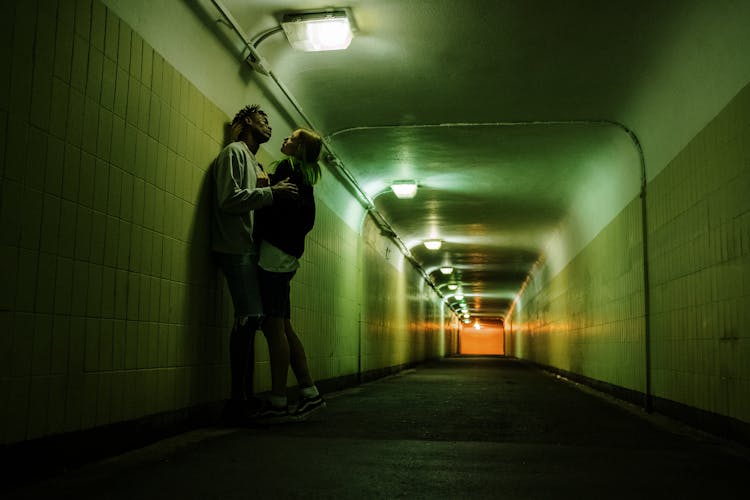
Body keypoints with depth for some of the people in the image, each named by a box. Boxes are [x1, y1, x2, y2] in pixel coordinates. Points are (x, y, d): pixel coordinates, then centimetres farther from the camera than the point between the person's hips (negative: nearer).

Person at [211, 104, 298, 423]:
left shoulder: (251, 159, 27)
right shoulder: (234, 152, -1)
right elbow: (229, 199, -14)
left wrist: (277, 194, 9)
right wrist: (271, 193, -13)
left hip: (249, 249, 9)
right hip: (236, 249, -9)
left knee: (251, 318, 5)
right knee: (248, 316, -16)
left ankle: (246, 395, 7)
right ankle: (238, 398, -14)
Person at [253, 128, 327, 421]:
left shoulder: (287, 167, -4)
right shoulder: (304, 177, 22)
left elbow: (274, 208, -15)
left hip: (274, 252, -9)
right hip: (287, 256, 9)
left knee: (274, 327, -8)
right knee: (282, 328, 11)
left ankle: (278, 403, -6)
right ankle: (310, 394, 12)